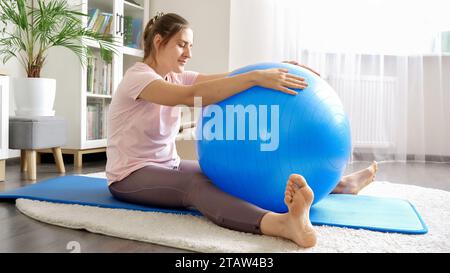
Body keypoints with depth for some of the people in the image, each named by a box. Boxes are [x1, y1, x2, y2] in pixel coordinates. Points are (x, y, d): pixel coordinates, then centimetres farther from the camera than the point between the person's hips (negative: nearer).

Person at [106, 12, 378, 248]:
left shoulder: (176, 78, 6)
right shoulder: (137, 77, -17)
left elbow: (227, 79, -8)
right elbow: (191, 96, -36)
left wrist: (279, 69, -21)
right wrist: (255, 78, -42)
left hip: (168, 166, 7)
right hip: (131, 176, -7)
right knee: (195, 182, -38)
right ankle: (281, 223, -64)